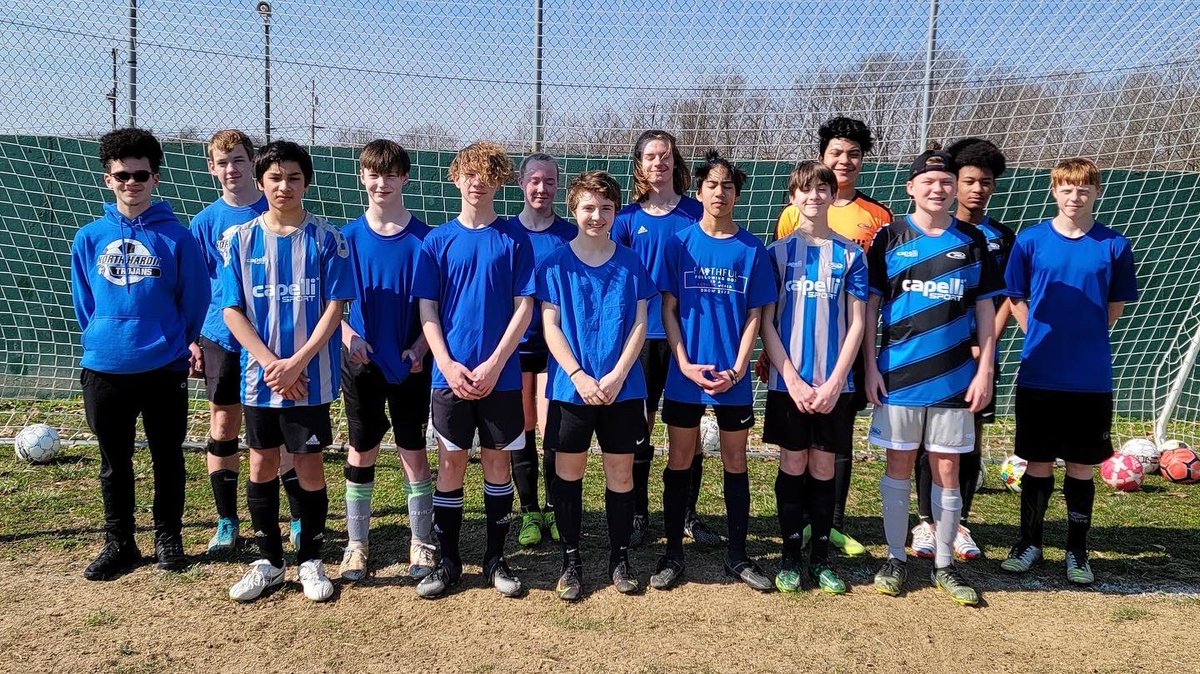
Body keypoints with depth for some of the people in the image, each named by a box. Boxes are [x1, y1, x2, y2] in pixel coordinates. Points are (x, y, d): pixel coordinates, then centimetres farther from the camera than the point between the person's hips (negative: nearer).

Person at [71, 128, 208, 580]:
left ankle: (168, 538, 25)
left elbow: (195, 298, 1)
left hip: (164, 370, -2)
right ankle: (118, 544, 26)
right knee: (115, 463, 12)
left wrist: (176, 344, 5)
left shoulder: (176, 236, -4)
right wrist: (102, 341, 10)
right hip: (104, 371, 2)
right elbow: (83, 304, 12)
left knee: (168, 458, 10)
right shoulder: (90, 238, 3)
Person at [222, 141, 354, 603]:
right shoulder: (242, 239, 3)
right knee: (262, 466, 10)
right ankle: (269, 561, 25)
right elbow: (232, 310, 1)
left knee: (309, 467, 5)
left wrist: (296, 363, -15)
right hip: (258, 375, 2)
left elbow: (334, 307, -6)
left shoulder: (326, 238, -3)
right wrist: (270, 362, -11)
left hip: (311, 376, -2)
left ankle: (310, 560, 21)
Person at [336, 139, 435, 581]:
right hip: (362, 360, 1)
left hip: (410, 361, -1)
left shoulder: (422, 237, -1)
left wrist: (420, 347, -12)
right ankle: (357, 544, 20)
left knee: (413, 450, 5)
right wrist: (347, 334, -11)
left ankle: (421, 543, 17)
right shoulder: (349, 236, 2)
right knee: (361, 450, 8)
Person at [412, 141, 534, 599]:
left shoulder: (514, 238, 1)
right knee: (451, 462, 6)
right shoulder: (438, 240, 4)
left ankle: (495, 558, 21)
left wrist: (494, 364, -12)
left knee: (497, 460, 8)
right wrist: (447, 365, -11)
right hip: (450, 372, 1)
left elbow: (524, 307, -3)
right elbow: (427, 309, 2)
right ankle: (447, 561, 18)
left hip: (501, 373, 0)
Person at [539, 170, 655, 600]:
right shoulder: (556, 264, 0)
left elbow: (639, 325, 0)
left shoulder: (630, 263, 4)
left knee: (620, 472, 8)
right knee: (569, 471, 7)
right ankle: (571, 560, 20)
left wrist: (616, 376, -12)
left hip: (623, 387, 1)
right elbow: (551, 326, -3)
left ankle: (619, 557, 23)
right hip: (570, 387, -1)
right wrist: (579, 377, -14)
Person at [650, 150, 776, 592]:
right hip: (685, 373, 0)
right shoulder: (680, 244, 1)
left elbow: (755, 315, 1)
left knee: (735, 462, 9)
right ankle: (672, 554, 18)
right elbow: (668, 309, 0)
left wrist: (736, 370, -9)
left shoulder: (751, 249, 2)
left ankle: (737, 556, 21)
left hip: (733, 377, 1)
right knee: (679, 461, 7)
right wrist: (685, 364, -9)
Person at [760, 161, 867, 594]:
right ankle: (790, 556, 16)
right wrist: (793, 380, -9)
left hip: (833, 384, 1)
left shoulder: (850, 254, 5)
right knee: (792, 466, 5)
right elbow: (766, 322, -1)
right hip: (788, 381, -1)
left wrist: (833, 381, -8)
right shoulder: (778, 252, 3)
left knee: (823, 468, 7)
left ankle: (821, 558, 18)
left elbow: (856, 324, 1)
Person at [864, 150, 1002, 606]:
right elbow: (869, 306, 2)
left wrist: (984, 371, 0)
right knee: (898, 467, 7)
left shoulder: (973, 243, 6)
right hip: (898, 376, -1)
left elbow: (985, 310, 8)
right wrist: (870, 366, -4)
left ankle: (945, 565, 20)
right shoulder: (889, 239, 2)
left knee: (947, 471, 7)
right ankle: (896, 558, 20)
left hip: (955, 378, 1)